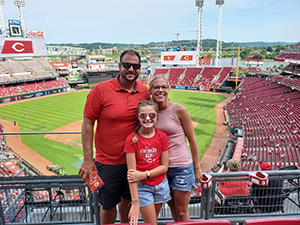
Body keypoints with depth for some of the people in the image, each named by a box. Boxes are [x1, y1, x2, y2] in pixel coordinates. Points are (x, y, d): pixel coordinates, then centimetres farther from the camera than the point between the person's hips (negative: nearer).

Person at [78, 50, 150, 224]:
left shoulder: (144, 92, -2)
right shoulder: (101, 90, -13)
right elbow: (87, 124, -10)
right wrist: (88, 160, -11)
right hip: (108, 161, -3)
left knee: (129, 200, 22)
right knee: (108, 204, 14)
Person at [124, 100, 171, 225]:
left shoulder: (162, 136, -7)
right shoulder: (132, 139, -16)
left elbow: (164, 166, -5)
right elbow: (131, 173, -17)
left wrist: (144, 174, -19)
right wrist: (135, 202, -19)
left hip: (161, 184, 3)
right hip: (142, 186, -3)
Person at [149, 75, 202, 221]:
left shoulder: (179, 110, -13)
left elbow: (192, 140, -7)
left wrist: (197, 168, -3)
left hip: (182, 167, -4)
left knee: (181, 211, 11)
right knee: (172, 206, 21)